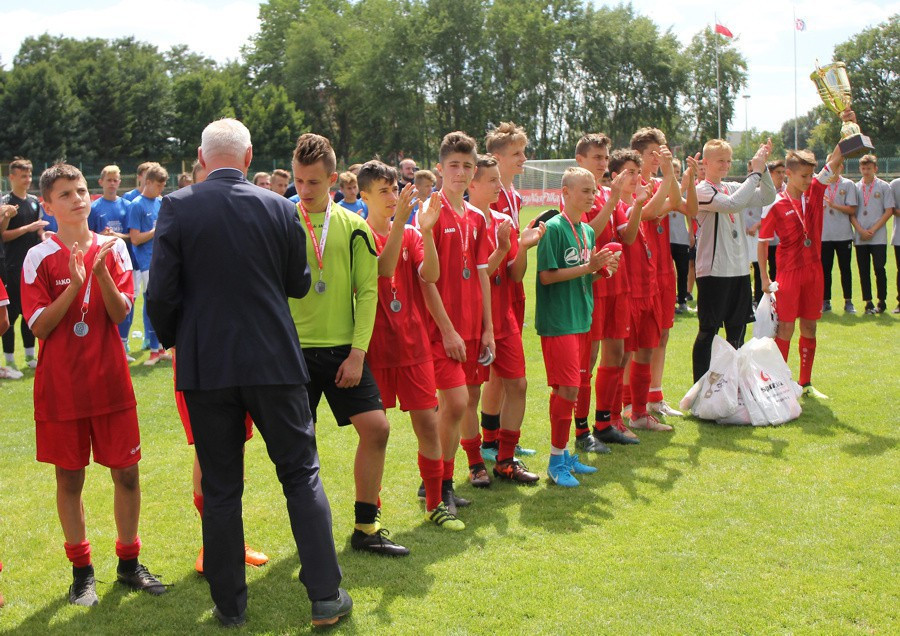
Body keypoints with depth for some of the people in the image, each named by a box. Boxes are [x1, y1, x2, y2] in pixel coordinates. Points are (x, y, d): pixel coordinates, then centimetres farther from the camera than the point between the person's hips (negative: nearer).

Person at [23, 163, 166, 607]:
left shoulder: (112, 249, 2)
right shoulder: (39, 258, -4)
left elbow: (120, 313, -6)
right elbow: (39, 326, -10)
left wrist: (101, 273, -21)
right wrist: (75, 283, -20)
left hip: (109, 379, 2)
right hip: (60, 384, -2)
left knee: (126, 471, 5)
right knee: (69, 478, 6)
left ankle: (129, 563, 21)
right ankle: (81, 570, 19)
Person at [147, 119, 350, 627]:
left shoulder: (177, 207, -6)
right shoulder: (280, 208, -2)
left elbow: (162, 293, -8)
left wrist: (173, 339, 10)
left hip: (205, 366, 0)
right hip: (274, 361, 0)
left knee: (220, 487, 10)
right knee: (302, 475, 10)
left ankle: (230, 604, 18)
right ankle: (326, 595, 11)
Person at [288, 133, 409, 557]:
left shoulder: (353, 227, 4)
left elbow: (367, 291, 2)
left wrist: (357, 352, -6)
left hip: (343, 350, 2)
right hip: (295, 350, -2)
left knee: (376, 427, -4)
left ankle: (366, 528, 12)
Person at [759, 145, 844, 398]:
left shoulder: (814, 191, 4)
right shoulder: (776, 205, -9)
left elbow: (835, 161, 1)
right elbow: (762, 241, -4)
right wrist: (764, 277, -6)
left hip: (814, 271, 5)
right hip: (789, 272, -5)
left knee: (809, 327, 10)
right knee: (786, 328, -3)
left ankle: (806, 384, 19)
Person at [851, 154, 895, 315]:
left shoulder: (884, 186, 2)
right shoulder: (856, 187, 9)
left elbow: (889, 211, -2)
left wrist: (873, 229, -9)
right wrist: (861, 230, -7)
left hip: (879, 237, -2)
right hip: (860, 238, 3)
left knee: (879, 268, -6)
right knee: (864, 271, 3)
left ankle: (882, 301, 7)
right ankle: (868, 303, 10)